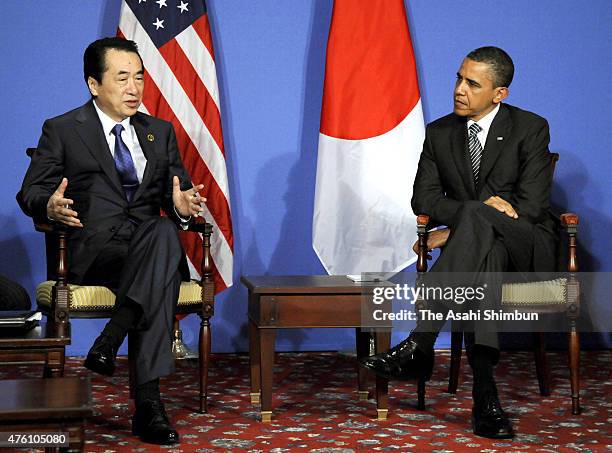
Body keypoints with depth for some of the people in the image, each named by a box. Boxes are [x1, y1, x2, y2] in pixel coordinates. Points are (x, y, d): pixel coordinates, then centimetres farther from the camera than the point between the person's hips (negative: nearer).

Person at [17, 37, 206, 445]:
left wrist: (183, 205, -9)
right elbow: (30, 191, 5)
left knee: (165, 233, -36)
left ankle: (110, 341, -41)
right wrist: (50, 206, -20)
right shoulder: (62, 131, 12)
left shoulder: (160, 132, 23)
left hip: (153, 242, 4)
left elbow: (178, 195, 18)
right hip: (93, 251, -4)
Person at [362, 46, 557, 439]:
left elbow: (531, 206, -11)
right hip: (477, 245, 3)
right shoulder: (439, 133, 9)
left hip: (528, 248, -3)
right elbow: (424, 199, 3)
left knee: (476, 222, -38)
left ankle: (420, 344, -47)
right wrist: (482, 206, -18)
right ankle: (485, 392, -49)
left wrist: (456, 229, -15)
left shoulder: (531, 128, -4)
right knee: (486, 256, -38)